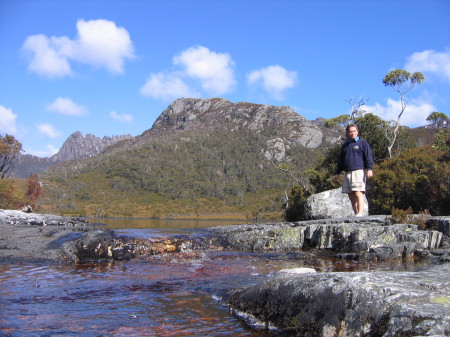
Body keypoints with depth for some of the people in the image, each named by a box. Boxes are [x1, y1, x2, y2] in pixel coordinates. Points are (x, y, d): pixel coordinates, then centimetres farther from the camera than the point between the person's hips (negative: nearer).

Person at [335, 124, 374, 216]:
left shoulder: (362, 143, 5)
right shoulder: (345, 145, 21)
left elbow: (369, 157, -2)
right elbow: (341, 160, 27)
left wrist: (369, 169, -13)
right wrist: (338, 172, 22)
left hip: (359, 171, -6)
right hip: (347, 173, 6)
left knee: (358, 193, -16)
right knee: (351, 196, 4)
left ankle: (360, 214, -20)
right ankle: (356, 214, 8)